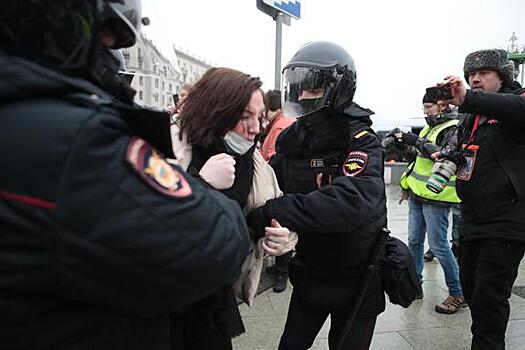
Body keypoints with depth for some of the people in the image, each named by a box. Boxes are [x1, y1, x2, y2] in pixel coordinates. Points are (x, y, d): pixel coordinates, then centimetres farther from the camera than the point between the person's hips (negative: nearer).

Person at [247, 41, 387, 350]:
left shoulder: (362, 141, -23)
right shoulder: (292, 137, -3)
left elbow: (351, 202, -40)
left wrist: (268, 213, -44)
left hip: (356, 277, -5)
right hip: (309, 272, 5)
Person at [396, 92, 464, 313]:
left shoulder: (454, 127, -9)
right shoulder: (431, 126, 16)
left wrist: (417, 141, -24)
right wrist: (405, 142, 9)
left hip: (436, 196, -8)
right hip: (417, 193, 8)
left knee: (438, 246, -4)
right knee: (414, 241, 12)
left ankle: (458, 293, 12)